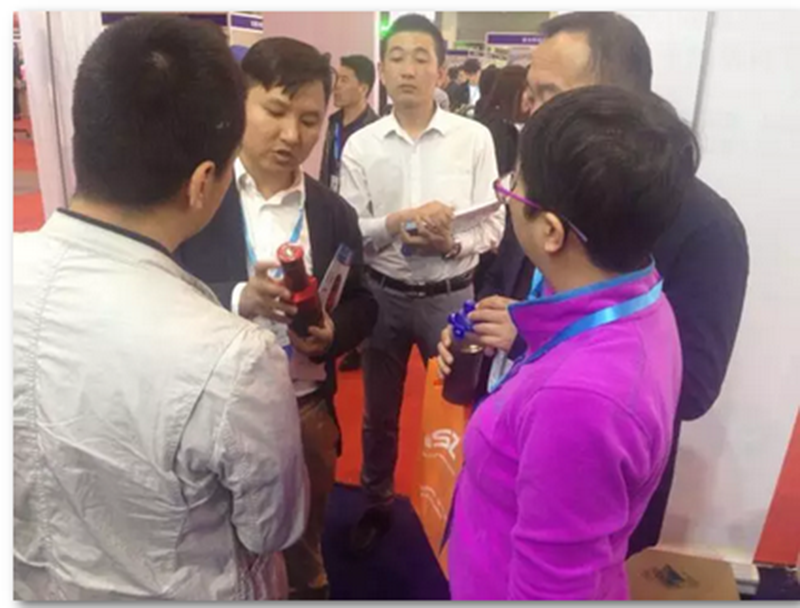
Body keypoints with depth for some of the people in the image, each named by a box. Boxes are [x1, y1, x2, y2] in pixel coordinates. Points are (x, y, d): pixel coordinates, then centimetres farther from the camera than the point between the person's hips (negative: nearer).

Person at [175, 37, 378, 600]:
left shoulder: (333, 212, 1)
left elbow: (362, 304, 7)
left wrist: (331, 334, -15)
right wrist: (240, 299, -31)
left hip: (307, 413, 3)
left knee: (303, 555, 26)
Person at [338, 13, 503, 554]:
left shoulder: (475, 138, -7)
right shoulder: (360, 145, -3)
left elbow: (493, 225, -6)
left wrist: (453, 242, -25)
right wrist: (397, 222, -22)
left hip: (450, 296, -1)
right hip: (383, 295, 2)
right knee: (379, 413, 18)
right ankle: (377, 505, 42)